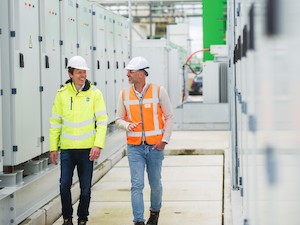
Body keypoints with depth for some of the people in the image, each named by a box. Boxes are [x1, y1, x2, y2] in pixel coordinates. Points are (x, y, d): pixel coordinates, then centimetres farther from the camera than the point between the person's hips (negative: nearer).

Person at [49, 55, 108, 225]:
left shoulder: (95, 93, -2)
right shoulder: (62, 94, 3)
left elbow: (102, 121, -4)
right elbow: (55, 122, 8)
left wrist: (98, 145, -13)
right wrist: (53, 147, 5)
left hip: (87, 149, -1)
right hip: (67, 149, 1)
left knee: (85, 188, 6)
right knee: (64, 185, -1)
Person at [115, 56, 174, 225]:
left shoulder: (158, 91, -4)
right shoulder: (124, 94, 2)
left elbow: (169, 116, 1)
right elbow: (119, 119, 9)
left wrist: (164, 140, -7)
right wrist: (128, 126, -14)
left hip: (155, 146, -1)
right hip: (135, 147, 1)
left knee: (155, 184, 11)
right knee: (137, 185, -7)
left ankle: (155, 211, 36)